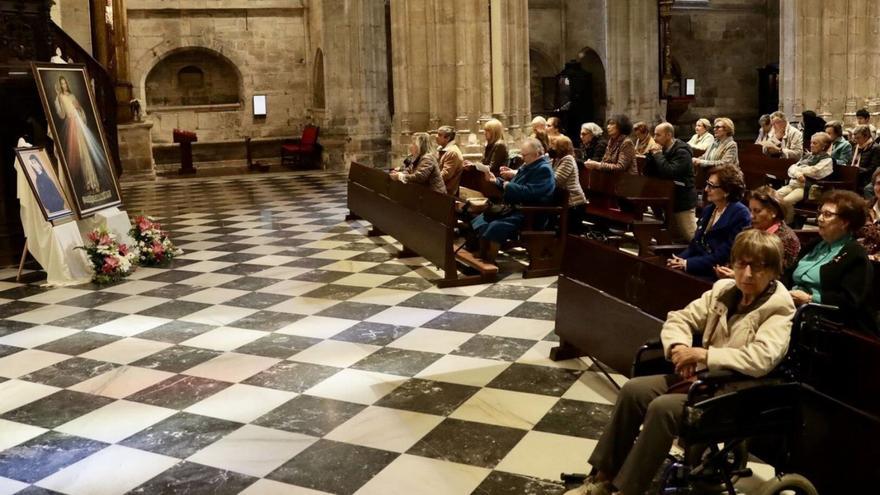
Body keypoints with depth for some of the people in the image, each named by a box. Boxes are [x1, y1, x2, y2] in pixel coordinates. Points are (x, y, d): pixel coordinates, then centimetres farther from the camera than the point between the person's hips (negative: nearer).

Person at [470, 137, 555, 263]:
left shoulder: (543, 169, -17)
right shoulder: (529, 165, 14)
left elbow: (529, 192, -28)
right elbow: (516, 186, 23)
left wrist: (508, 186, -14)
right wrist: (496, 181, 8)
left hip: (528, 215, -11)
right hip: (514, 207, 11)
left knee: (494, 228, -29)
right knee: (480, 222, 5)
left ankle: (489, 263, -15)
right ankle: (482, 259, 10)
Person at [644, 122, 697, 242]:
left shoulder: (682, 152, -17)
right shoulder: (664, 150, 8)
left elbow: (670, 173, -33)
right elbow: (648, 173, 7)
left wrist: (658, 154, -22)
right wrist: (651, 154, -9)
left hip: (682, 201, -8)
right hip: (668, 201, 9)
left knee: (693, 238, -6)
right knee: (676, 238, 14)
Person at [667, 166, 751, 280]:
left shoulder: (740, 214, -11)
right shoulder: (708, 210, 16)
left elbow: (724, 256, -17)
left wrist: (688, 264, -19)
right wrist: (679, 260, -3)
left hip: (715, 274, -8)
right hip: (698, 268, 8)